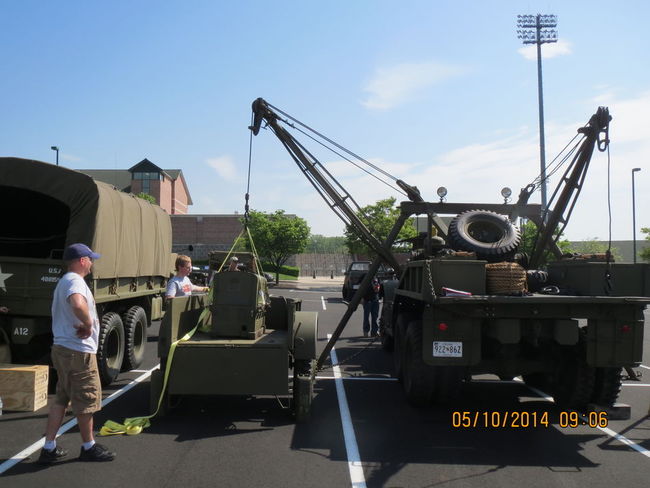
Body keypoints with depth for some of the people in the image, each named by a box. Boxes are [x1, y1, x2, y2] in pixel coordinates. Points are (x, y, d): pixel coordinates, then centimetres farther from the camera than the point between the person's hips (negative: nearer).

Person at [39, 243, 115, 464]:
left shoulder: (63, 281, 16)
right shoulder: (75, 281, -19)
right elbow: (78, 305, -41)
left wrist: (85, 322, 2)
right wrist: (88, 324, -24)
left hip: (62, 348, 10)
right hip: (78, 351, -10)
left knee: (61, 399, 17)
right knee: (86, 400, 4)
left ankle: (49, 448, 21)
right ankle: (89, 447, 18)